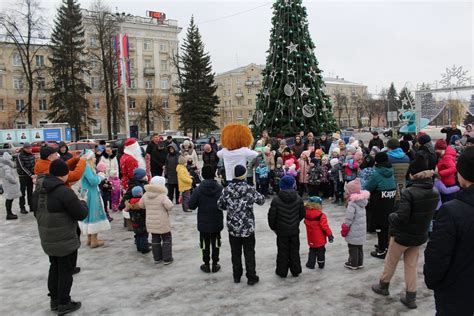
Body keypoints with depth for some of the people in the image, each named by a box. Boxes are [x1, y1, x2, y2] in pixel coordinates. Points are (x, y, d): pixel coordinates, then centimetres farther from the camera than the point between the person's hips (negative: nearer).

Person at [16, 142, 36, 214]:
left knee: (30, 192, 10)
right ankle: (22, 208, 7)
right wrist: (31, 175, -24)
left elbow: (34, 164, 9)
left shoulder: (31, 154, 5)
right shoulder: (19, 155, -10)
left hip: (31, 175, 4)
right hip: (23, 176, -4)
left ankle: (31, 205, 17)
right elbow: (22, 167, -17)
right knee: (23, 192, 0)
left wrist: (33, 174, -7)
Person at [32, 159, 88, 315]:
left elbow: (36, 212, 16)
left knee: (54, 268, 22)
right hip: (66, 240, -8)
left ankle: (54, 300, 33)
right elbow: (81, 214, -20)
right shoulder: (64, 192, -25)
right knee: (66, 271, 8)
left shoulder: (38, 190, 2)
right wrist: (83, 203, 0)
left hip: (47, 240, 8)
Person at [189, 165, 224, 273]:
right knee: (216, 243, 15)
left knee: (205, 243, 13)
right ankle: (215, 264, 22)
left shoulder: (199, 189, -14)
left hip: (203, 222, -1)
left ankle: (206, 265, 22)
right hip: (217, 222, 1)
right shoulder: (220, 188, -11)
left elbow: (191, 206, -11)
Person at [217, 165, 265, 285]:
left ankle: (236, 276, 27)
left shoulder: (227, 190, -8)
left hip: (233, 228, 2)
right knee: (249, 253, 10)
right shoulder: (250, 189, -15)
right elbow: (261, 200, -1)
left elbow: (220, 205, 3)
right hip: (248, 228, -2)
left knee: (235, 253, 16)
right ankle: (251, 277, 18)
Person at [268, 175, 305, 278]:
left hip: (281, 231, -3)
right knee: (294, 251, 15)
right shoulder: (298, 199, -5)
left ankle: (282, 271, 17)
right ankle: (295, 271, 24)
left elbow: (271, 216, -11)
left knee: (282, 251, 8)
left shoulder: (276, 200, -15)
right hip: (295, 230, 3)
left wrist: (273, 227, 6)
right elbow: (302, 214, 4)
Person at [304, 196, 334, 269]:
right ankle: (321, 265, 22)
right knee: (321, 252, 12)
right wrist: (330, 234, -11)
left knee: (312, 251, 20)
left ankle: (310, 264, 21)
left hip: (311, 240, 4)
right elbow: (325, 226, -20)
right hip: (320, 239, -4)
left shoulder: (306, 214, -8)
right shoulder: (321, 216, -21)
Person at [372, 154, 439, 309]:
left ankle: (383, 286, 36)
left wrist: (391, 216, -9)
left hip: (402, 235, -5)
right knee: (411, 266, 18)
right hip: (420, 235, 6)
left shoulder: (409, 192, -28)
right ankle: (411, 298, 24)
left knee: (390, 262, 17)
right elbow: (429, 214, 7)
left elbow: (401, 218, -28)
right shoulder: (435, 193, -5)